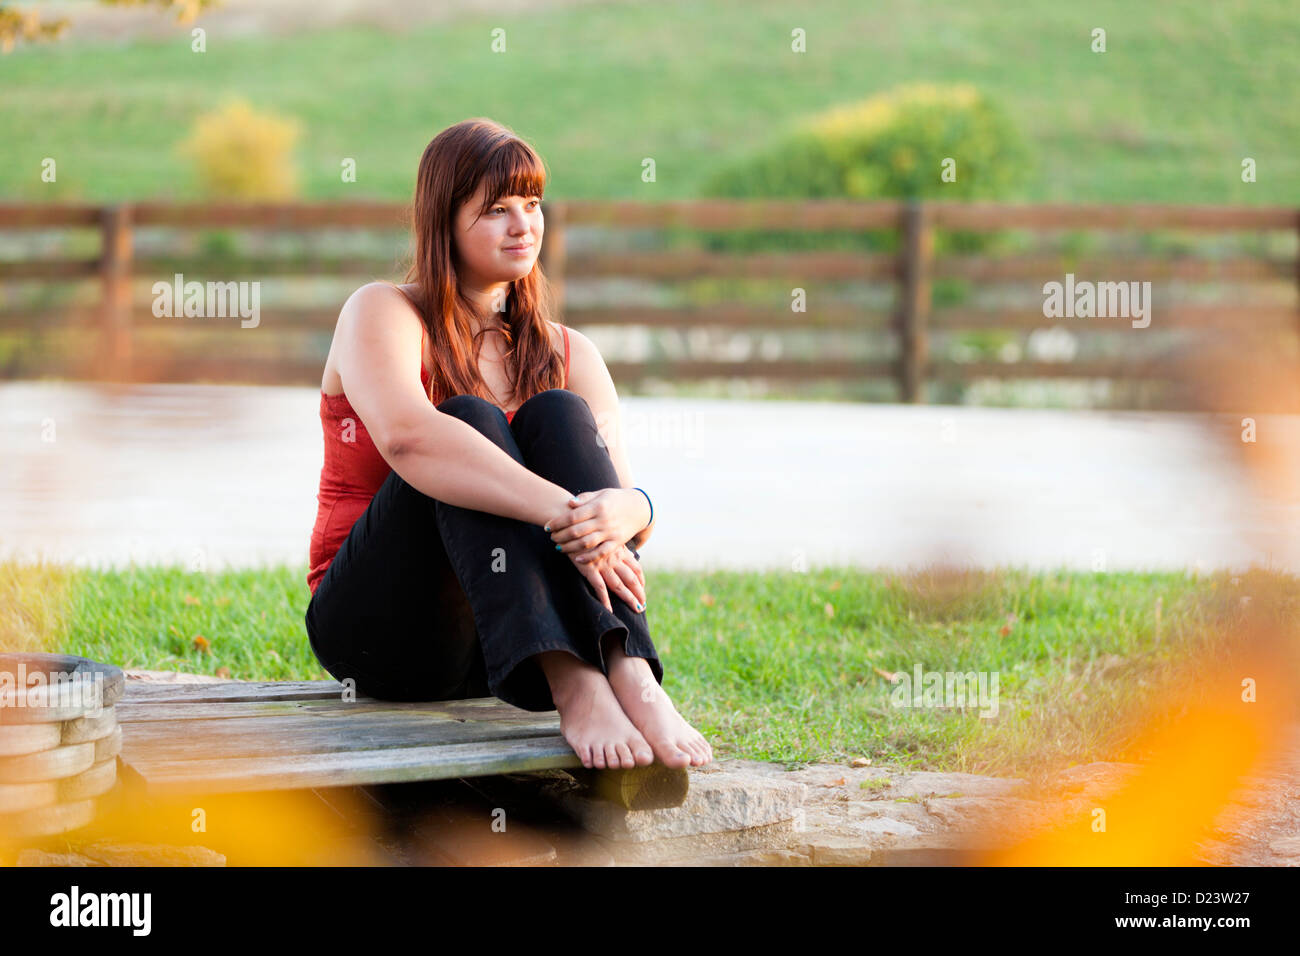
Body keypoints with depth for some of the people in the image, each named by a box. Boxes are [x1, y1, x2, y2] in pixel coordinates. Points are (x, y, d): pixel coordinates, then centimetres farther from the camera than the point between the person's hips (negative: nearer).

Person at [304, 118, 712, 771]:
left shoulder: (570, 356, 11)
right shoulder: (382, 314, -3)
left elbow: (633, 496, -4)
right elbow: (405, 436, -26)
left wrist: (624, 513, -31)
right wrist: (560, 511, -37)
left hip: (507, 638, 3)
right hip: (377, 628, -3)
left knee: (557, 414, -19)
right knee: (472, 420, -26)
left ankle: (630, 679, -42)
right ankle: (574, 693, -49)